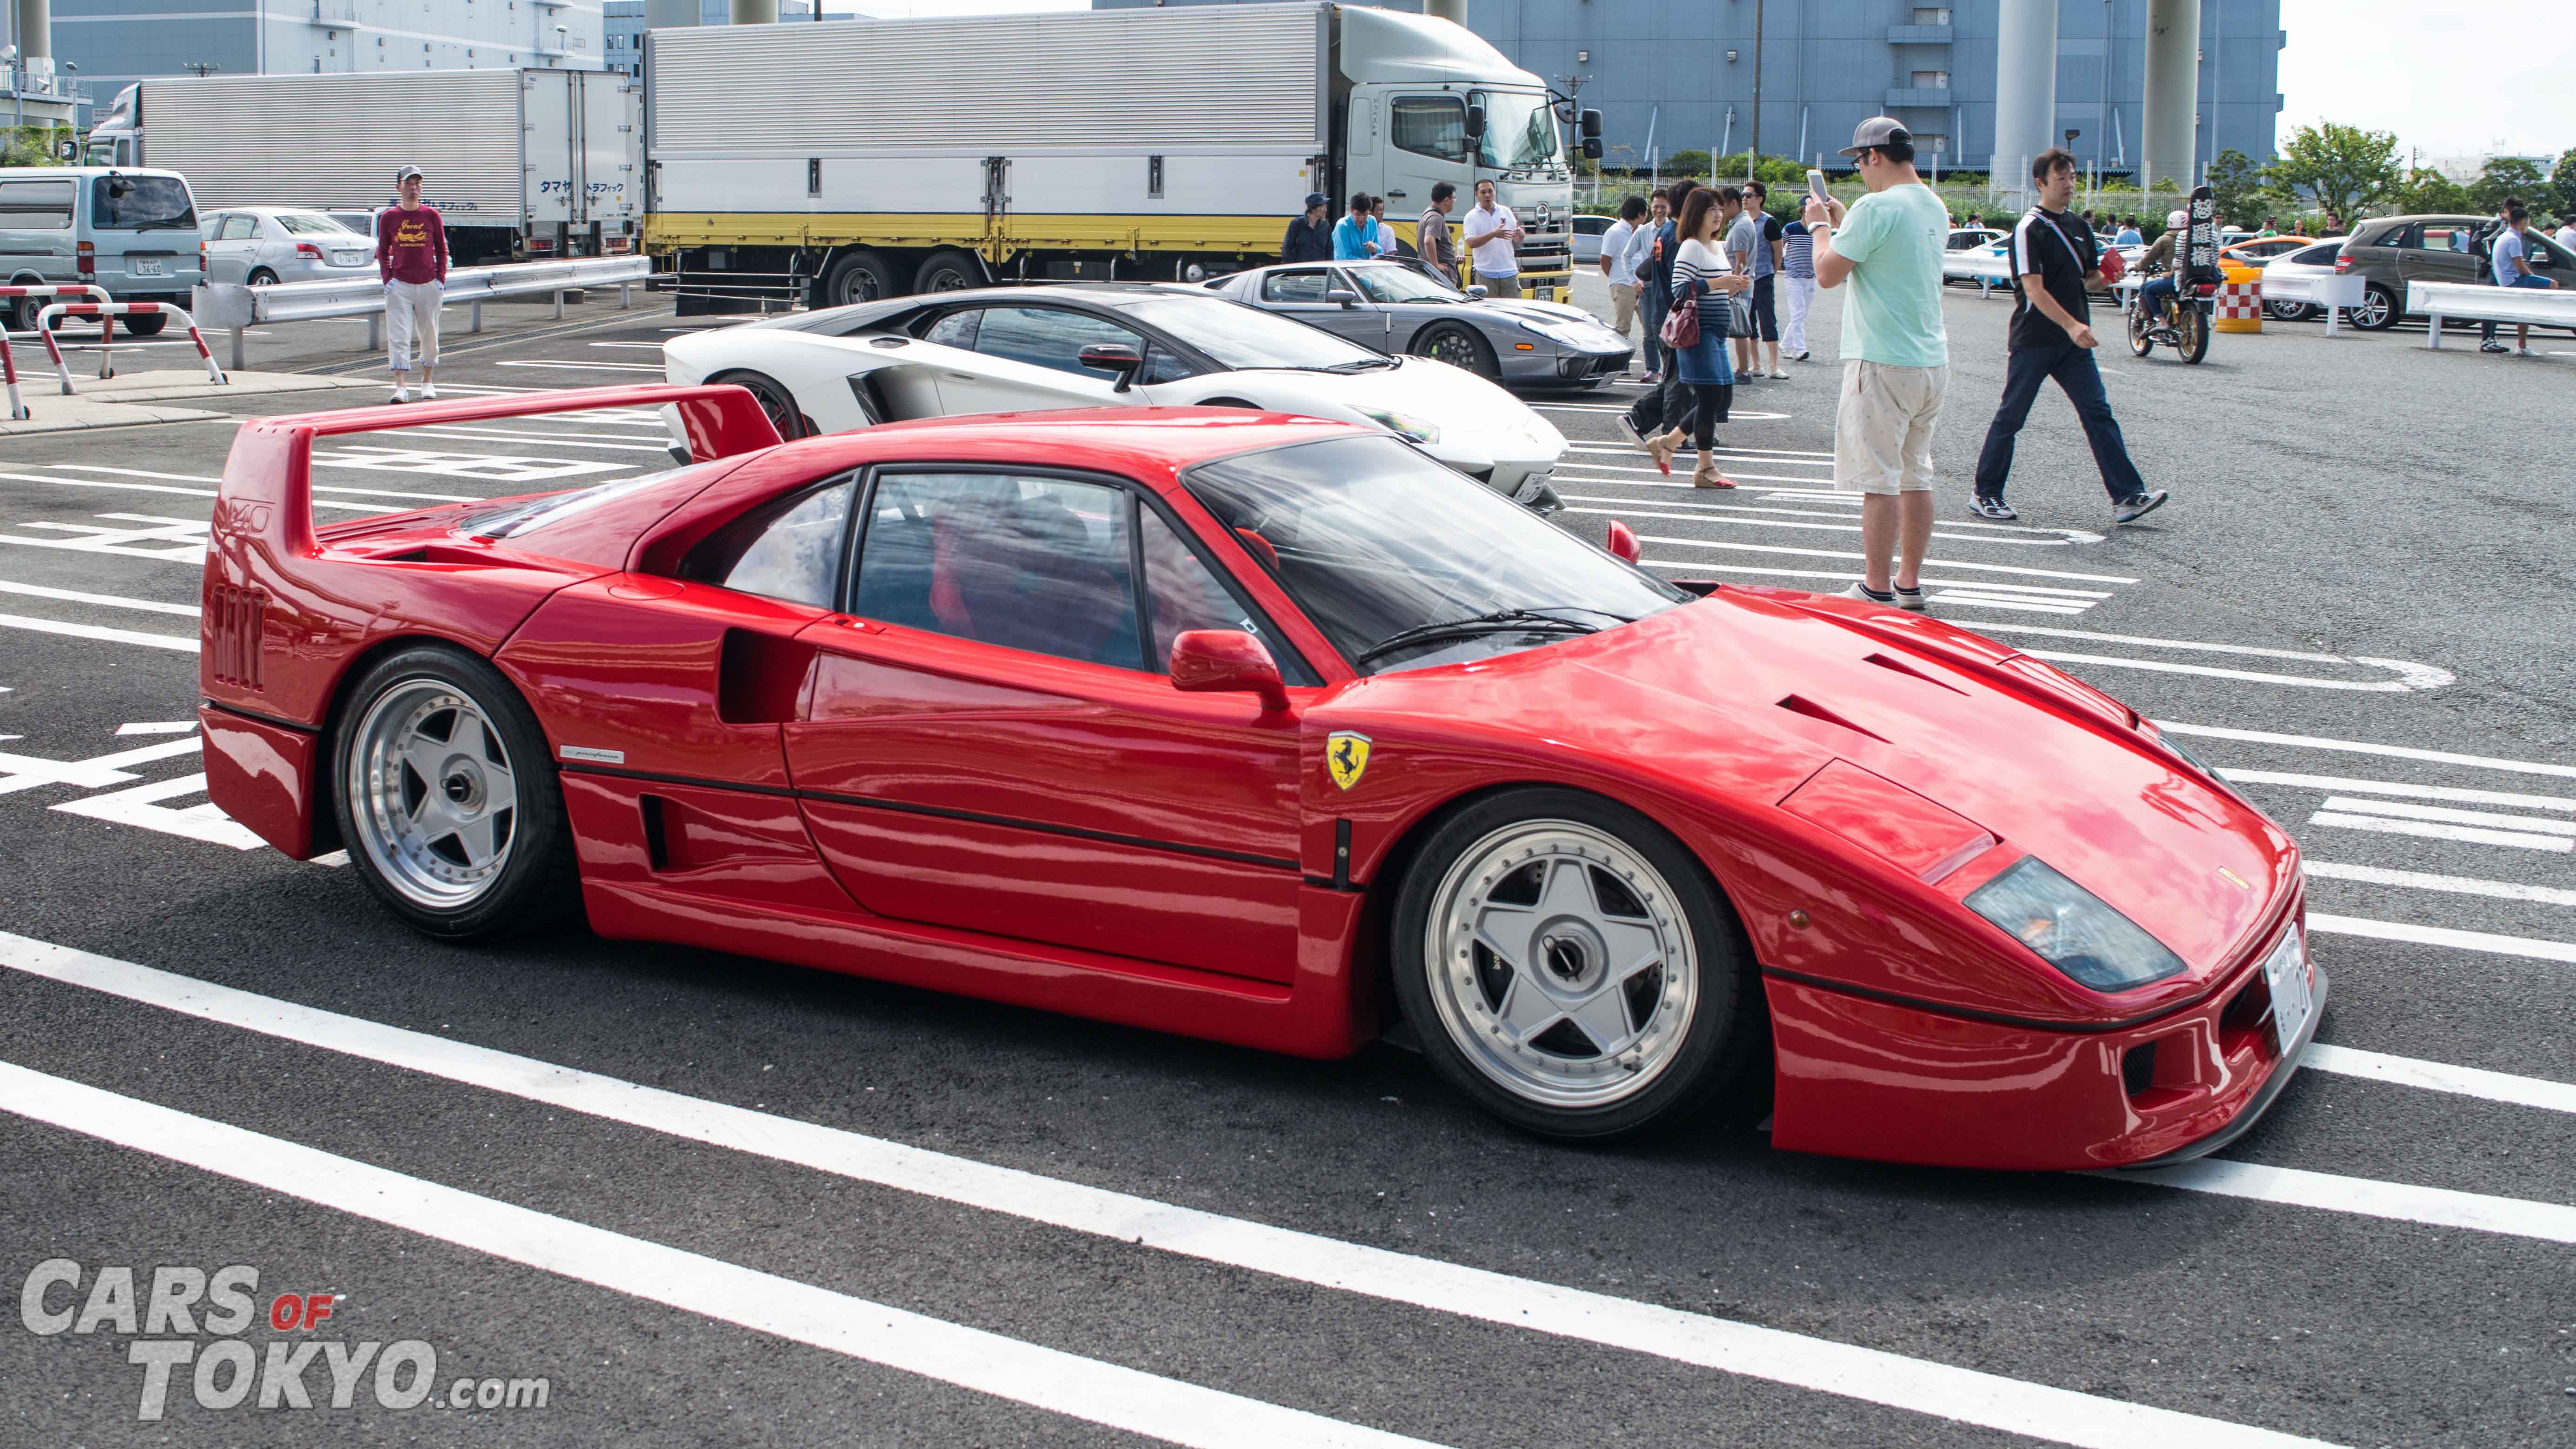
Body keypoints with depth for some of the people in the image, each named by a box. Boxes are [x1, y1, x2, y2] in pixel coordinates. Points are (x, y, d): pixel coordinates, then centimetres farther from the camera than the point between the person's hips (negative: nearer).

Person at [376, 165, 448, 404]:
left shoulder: (431, 215, 3)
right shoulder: (388, 217, 3)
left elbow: (442, 250, 9)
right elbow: (383, 251, 10)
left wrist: (441, 278, 0)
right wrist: (387, 278, -2)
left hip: (429, 285, 1)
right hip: (399, 285, -1)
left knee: (429, 336, 10)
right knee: (399, 337, -10)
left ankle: (428, 382, 26)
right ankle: (401, 386, -15)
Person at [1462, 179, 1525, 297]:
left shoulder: (1506, 211, 11)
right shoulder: (1472, 217, 0)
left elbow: (1518, 240, 12)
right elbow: (1471, 243, -14)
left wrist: (1519, 233, -13)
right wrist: (1494, 234, -25)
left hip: (1509, 272, 3)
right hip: (1486, 274, -3)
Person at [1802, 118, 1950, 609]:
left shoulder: (1876, 208, -16)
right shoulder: (1934, 208, 13)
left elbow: (1828, 274, -12)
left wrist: (1820, 226, 4)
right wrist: (1842, 223, 26)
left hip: (1883, 364, -9)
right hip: (1932, 360, 9)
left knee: (1878, 480, -4)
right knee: (1916, 475, 13)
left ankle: (1877, 589, -1)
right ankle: (1909, 583, 20)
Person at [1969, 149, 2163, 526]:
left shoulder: (2077, 227, 14)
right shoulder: (2029, 230, -10)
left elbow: (2091, 280, 23)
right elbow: (2034, 290, -20)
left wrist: (2107, 278, -1)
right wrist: (2071, 325, -30)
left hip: (2073, 342, 6)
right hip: (2033, 340, -6)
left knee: (2098, 413, -3)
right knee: (2011, 417, 3)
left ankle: (2128, 496, -8)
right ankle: (1986, 495, 14)